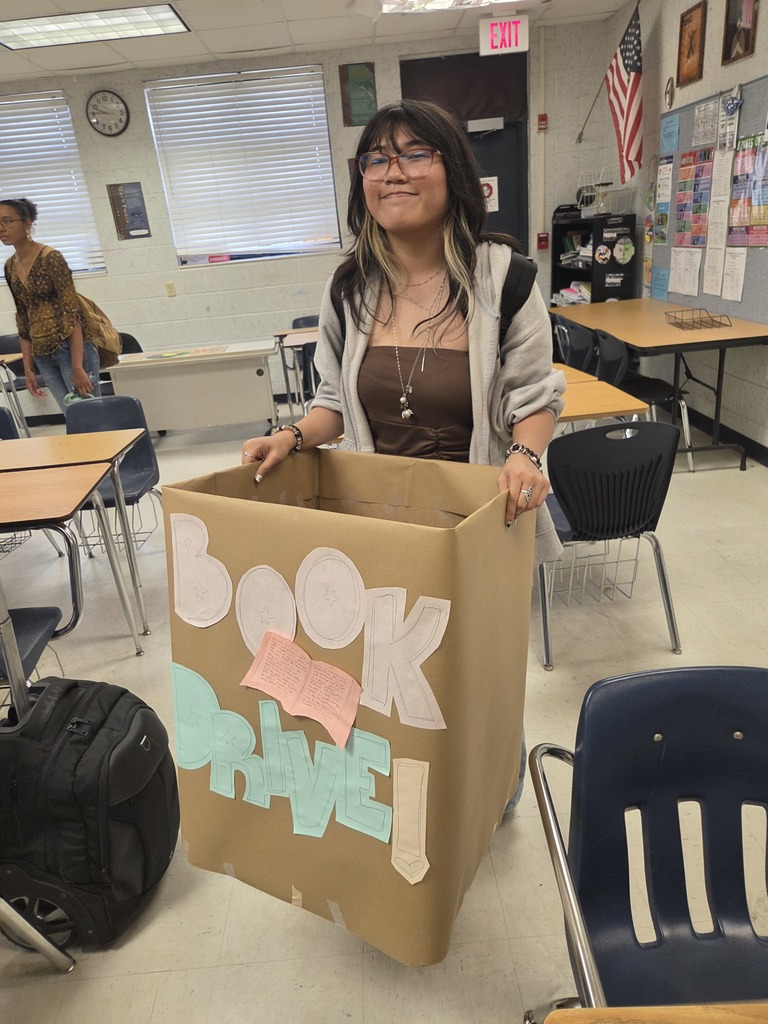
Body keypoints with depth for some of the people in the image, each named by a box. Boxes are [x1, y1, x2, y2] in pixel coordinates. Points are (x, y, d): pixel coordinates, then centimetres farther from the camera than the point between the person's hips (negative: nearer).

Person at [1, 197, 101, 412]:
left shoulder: (51, 258, -10)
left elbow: (72, 314, -15)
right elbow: (23, 319, 16)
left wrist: (77, 367, -20)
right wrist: (28, 367, 13)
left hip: (71, 348, -6)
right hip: (43, 355, 7)